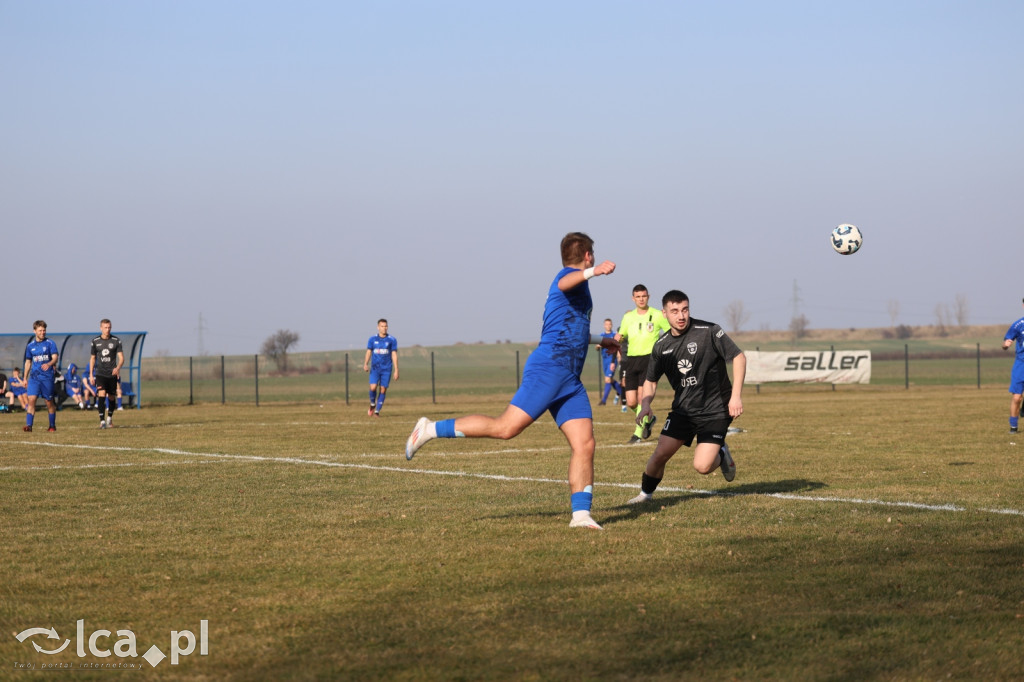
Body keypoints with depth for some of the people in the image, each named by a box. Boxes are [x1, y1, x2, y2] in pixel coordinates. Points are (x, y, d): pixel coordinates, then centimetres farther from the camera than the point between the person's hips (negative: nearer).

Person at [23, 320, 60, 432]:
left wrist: (49, 364, -30)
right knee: (31, 400, -12)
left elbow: (55, 357, -8)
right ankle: (29, 425, -16)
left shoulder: (50, 343, 0)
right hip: (34, 376, 2)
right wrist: (25, 378, 18)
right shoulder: (30, 346, 11)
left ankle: (52, 425, 17)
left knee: (49, 402, 4)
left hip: (47, 376, -2)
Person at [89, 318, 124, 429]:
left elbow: (121, 358, -4)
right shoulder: (95, 341, 3)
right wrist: (91, 374, 8)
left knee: (111, 397, 9)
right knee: (101, 394, -17)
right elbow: (92, 358, 12)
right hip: (100, 373, -1)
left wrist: (118, 368, -24)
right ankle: (102, 421, -21)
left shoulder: (116, 341, 0)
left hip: (112, 374, 1)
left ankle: (110, 418, 32)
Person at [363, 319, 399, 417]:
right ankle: (372, 404, 12)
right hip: (375, 368, 0)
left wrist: (396, 370, -2)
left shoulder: (392, 340, 3)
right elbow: (368, 352, 5)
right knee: (373, 387, -15)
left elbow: (394, 355, 3)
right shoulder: (372, 339, 5)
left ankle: (377, 411, 8)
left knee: (383, 390, -2)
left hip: (386, 369, 0)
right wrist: (365, 364, -13)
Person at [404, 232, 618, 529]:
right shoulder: (570, 273, 0)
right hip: (549, 367, -10)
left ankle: (581, 514, -7)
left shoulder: (575, 279, 29)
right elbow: (564, 283, -30)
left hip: (569, 380, 10)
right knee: (505, 428, -16)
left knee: (584, 444, -4)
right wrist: (592, 272, -49)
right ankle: (431, 430, -6)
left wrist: (599, 341, 58)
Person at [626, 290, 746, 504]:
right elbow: (651, 380, 14)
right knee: (660, 454, -8)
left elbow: (738, 357, -10)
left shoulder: (708, 332, -14)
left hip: (715, 411, -4)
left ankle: (721, 454, 18)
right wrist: (645, 403, -7)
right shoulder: (661, 346, 2)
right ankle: (645, 494, 18)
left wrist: (736, 396, -17)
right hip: (683, 410, 4)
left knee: (702, 466, -17)